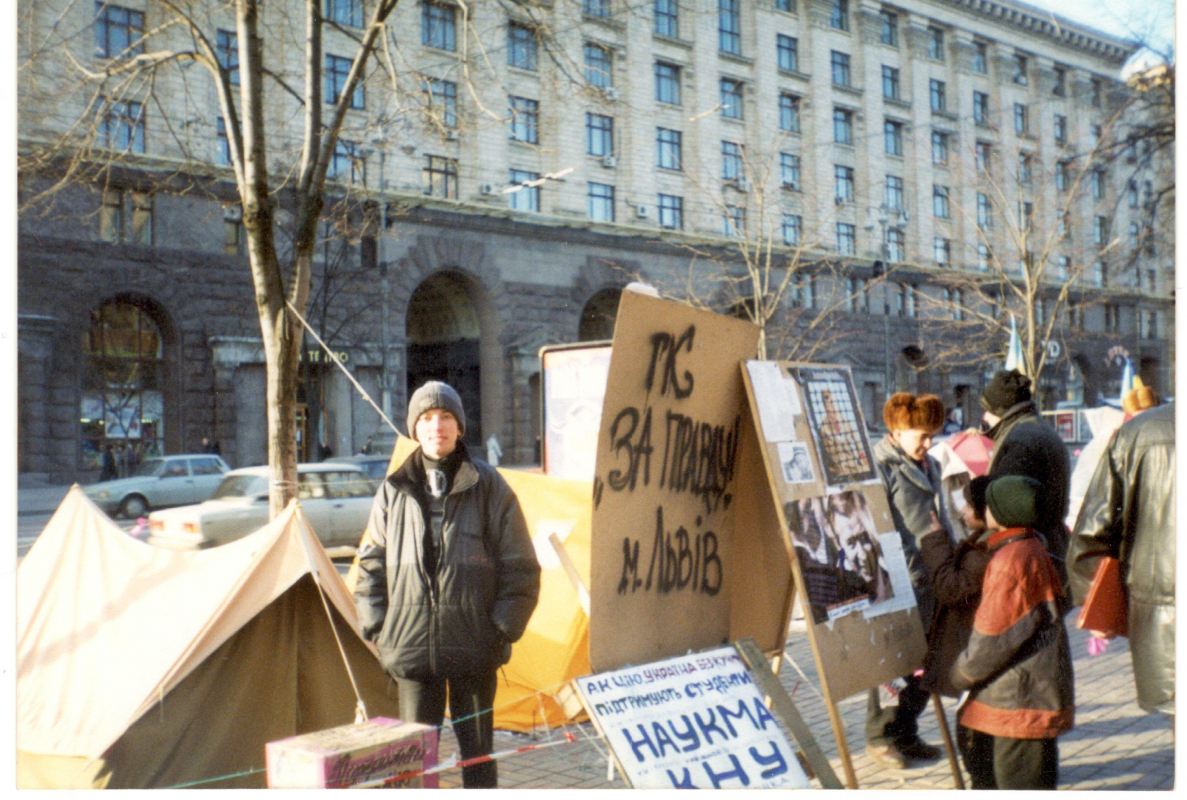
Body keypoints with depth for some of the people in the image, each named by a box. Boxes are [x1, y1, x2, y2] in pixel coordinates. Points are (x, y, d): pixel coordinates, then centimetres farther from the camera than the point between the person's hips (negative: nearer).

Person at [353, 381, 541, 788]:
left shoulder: (489, 487, -1)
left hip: (474, 648, -2)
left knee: (476, 746, 9)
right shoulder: (393, 491, 6)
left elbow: (520, 567, 0)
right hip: (411, 645, 2)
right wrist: (377, 628, 4)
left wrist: (503, 628, -6)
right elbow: (371, 563, 12)